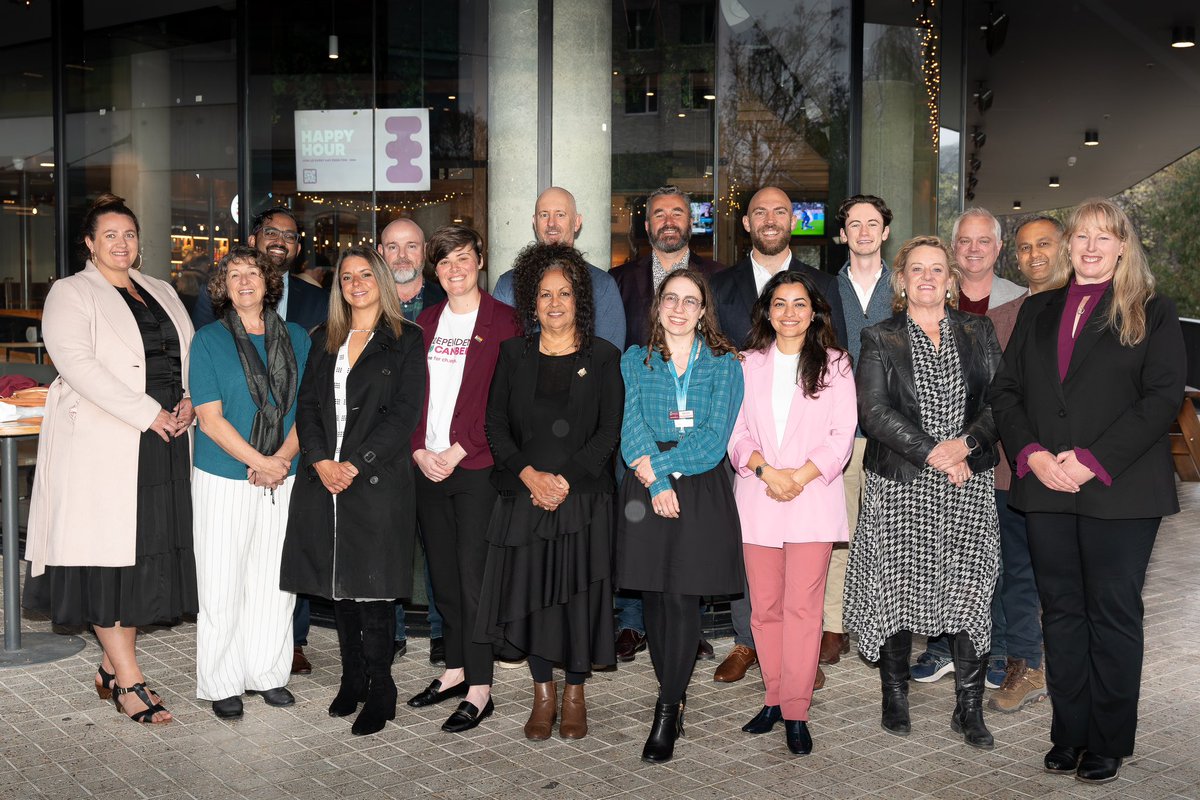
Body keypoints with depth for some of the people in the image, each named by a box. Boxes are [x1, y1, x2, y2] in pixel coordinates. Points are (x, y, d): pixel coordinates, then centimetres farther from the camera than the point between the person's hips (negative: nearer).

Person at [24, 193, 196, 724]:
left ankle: (112, 669, 18)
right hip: (103, 446, -6)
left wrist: (189, 401, -3)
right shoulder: (71, 293, 0)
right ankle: (128, 681, 1)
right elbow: (78, 365, -14)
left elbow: (191, 355, 19)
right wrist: (148, 414, -19)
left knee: (149, 553, 6)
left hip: (164, 443, 6)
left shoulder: (162, 293, 19)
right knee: (108, 554, -4)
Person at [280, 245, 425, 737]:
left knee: (372, 591, -4)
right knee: (338, 586, 9)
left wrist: (355, 465, -14)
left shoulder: (405, 340, 1)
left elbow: (404, 413, -7)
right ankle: (351, 682, 22)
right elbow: (307, 404, 10)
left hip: (378, 479, -5)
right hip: (325, 478, 5)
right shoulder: (324, 341, 16)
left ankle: (379, 694, 6)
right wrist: (320, 459, -7)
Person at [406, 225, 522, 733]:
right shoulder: (426, 323, 14)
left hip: (477, 466, -5)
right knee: (443, 571, 11)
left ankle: (480, 690, 3)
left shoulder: (501, 321, -3)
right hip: (428, 466, 5)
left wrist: (457, 451, -14)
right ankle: (456, 669, 25)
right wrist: (420, 451, -2)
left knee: (473, 573, -4)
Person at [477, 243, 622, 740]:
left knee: (578, 592, 1)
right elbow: (496, 424, 3)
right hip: (524, 495, 2)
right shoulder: (514, 354, 9)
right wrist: (529, 474, -11)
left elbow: (610, 432, -3)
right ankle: (543, 694, 19)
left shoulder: (603, 358, 3)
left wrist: (566, 480, -13)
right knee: (530, 591, 3)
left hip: (583, 497, -2)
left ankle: (575, 695, 18)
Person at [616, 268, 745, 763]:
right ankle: (673, 698, 20)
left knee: (681, 597, -6)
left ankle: (667, 713, 1)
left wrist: (657, 463, -13)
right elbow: (631, 427, -2)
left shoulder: (722, 363, 6)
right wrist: (657, 481, -15)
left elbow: (715, 436, -5)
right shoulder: (636, 361, 10)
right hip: (645, 493, 2)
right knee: (654, 597, 5)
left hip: (701, 491, -2)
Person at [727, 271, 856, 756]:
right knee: (765, 606, 4)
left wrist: (800, 476, -11)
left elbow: (843, 434, 1)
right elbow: (737, 430, 7)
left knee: (803, 607, -5)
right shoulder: (748, 364, 11)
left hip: (813, 496, -2)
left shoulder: (834, 365, 7)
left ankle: (796, 712, 0)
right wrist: (765, 470, -11)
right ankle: (775, 699, 17)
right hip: (758, 498, 2)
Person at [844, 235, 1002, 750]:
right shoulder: (880, 339, 4)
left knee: (970, 590, -2)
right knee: (897, 588, 2)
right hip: (900, 485, -1)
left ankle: (969, 708, 8)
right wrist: (932, 453, -14)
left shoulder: (978, 332, 11)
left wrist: (966, 444, -15)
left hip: (968, 482, 1)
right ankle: (895, 697, 17)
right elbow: (873, 412, -6)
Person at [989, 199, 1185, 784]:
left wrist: (1094, 461, -16)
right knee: (1061, 611, 9)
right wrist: (1032, 454, -8)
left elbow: (1163, 397, -8)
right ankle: (1068, 733, 20)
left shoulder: (1152, 314, 2)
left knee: (1113, 615, 3)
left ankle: (1109, 743, 14)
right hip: (1046, 488, 4)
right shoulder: (1038, 312, 15)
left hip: (1119, 491, -4)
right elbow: (1005, 390, 9)